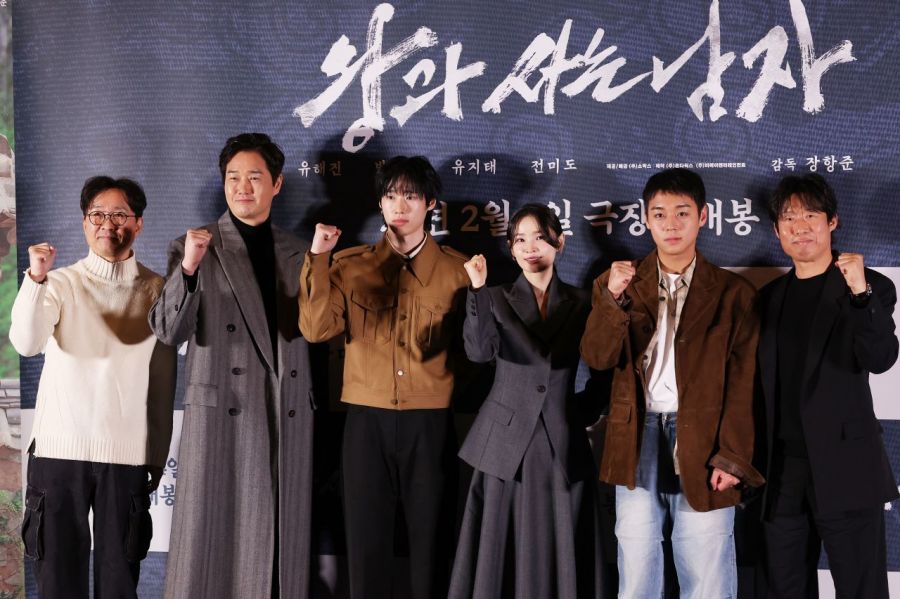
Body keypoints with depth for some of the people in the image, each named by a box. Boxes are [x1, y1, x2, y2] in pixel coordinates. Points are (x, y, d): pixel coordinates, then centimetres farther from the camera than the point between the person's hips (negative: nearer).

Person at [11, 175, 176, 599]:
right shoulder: (62, 283, 3)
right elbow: (26, 343, -15)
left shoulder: (155, 290, 5)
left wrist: (159, 455, 7)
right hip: (59, 449, 0)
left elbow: (164, 379, 7)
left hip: (127, 453, 0)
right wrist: (36, 278, -28)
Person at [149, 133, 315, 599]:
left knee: (279, 541, 8)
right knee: (213, 543, 0)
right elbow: (169, 331, -8)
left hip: (287, 418, 3)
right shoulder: (193, 247, 2)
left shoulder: (298, 253, 11)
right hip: (220, 416, -3)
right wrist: (188, 268, -22)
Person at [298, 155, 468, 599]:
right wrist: (318, 259, -15)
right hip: (367, 421, 1)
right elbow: (316, 329, -10)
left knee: (431, 543, 8)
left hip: (431, 424, -1)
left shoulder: (457, 269, 3)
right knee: (366, 542, 9)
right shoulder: (350, 265, 5)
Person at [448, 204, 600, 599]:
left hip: (563, 444, 1)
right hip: (507, 442, -1)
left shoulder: (581, 302, 8)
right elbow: (478, 351, -13)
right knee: (503, 550, 0)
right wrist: (477, 291, -22)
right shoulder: (497, 300, 5)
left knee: (558, 554, 3)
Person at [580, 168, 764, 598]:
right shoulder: (618, 283, 8)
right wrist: (611, 297, -18)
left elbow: (743, 382, 0)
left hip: (701, 443, -2)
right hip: (637, 441, 2)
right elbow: (597, 358, -3)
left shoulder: (732, 293, 3)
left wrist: (732, 458, -8)